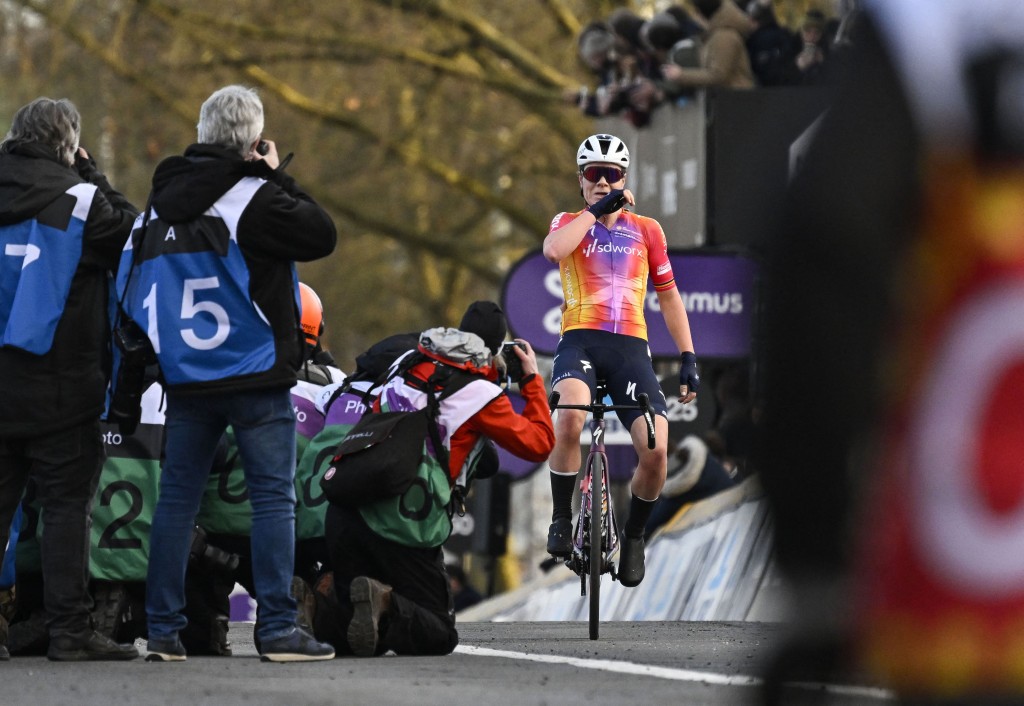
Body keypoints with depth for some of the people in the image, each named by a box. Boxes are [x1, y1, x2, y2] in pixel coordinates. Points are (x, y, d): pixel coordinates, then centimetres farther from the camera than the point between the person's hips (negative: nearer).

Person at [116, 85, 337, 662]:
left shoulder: (163, 199, 11)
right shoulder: (251, 197, -12)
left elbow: (132, 284, 16)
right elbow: (321, 235, -9)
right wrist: (277, 177, -1)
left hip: (187, 377, 6)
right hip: (255, 375, -6)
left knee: (177, 497, 9)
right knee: (274, 496, -3)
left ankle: (164, 629, 8)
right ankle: (278, 629, -8)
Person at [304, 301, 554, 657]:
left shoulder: (407, 362, 15)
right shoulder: (479, 394, -1)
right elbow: (540, 443, 8)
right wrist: (533, 379, 20)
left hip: (345, 510, 6)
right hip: (403, 523, -6)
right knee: (439, 636, 5)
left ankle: (324, 603, -16)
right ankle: (387, 607, -26)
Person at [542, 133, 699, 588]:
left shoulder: (646, 231, 16)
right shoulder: (570, 223, 12)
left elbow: (668, 295, 21)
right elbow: (553, 249, -14)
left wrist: (688, 357, 13)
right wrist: (596, 209, -7)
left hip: (630, 346, 2)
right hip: (580, 340, -2)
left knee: (656, 451, -19)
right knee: (571, 414, -37)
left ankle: (634, 534, 11)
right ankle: (562, 520, -18)